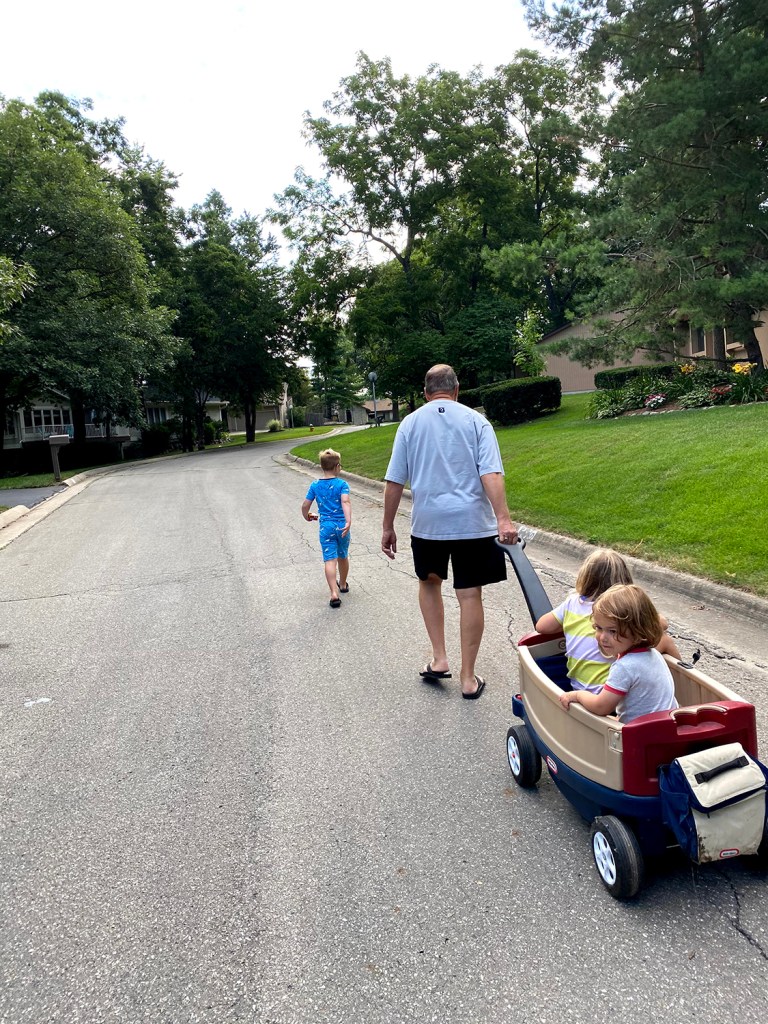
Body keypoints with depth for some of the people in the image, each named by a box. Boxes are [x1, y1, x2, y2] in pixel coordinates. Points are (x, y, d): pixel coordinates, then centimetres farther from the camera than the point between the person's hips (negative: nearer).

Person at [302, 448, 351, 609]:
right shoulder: (342, 484, -7)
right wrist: (349, 521, -31)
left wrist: (307, 516, 24)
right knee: (343, 557, 21)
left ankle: (334, 593, -19)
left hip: (326, 527, 0)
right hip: (341, 526, 0)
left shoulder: (315, 485, 1)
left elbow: (305, 505, 3)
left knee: (330, 560, -5)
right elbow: (345, 502, -22)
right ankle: (343, 584, 41)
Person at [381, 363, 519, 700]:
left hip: (427, 521, 1)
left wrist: (388, 527, 10)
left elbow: (394, 482, 3)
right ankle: (468, 678, 13)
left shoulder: (410, 423, 5)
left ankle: (439, 659, 19)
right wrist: (503, 519, -18)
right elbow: (491, 474, -12)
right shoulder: (476, 421, 2)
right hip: (472, 521, -1)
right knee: (470, 595, 5)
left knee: (429, 581, 24)